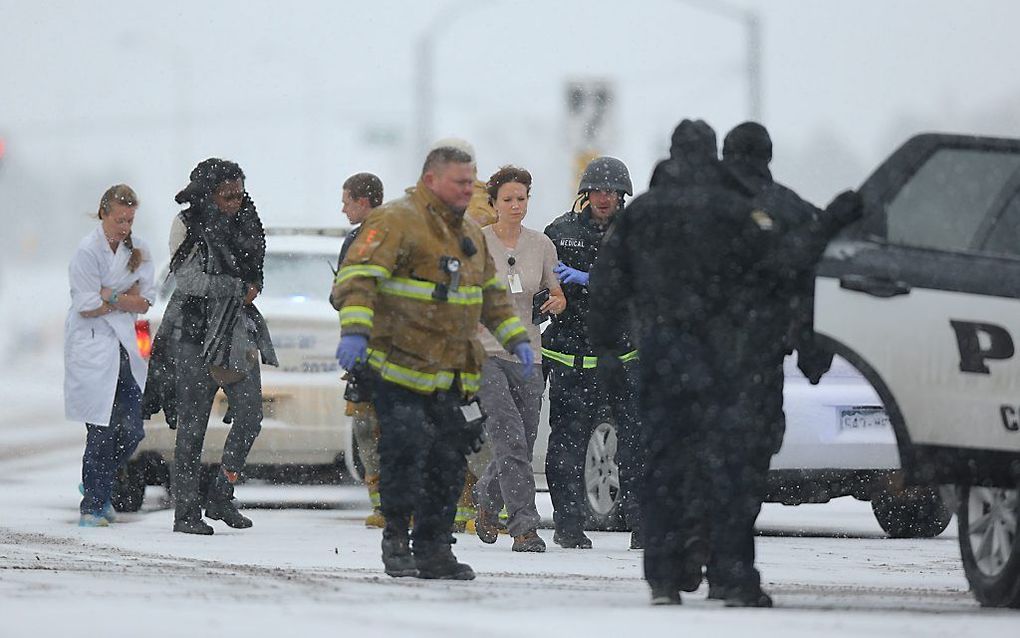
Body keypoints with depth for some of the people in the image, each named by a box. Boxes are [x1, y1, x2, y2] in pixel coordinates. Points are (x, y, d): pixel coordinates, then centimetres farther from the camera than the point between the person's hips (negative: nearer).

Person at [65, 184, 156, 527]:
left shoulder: (137, 250, 9)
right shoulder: (87, 251, -10)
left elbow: (144, 302, 2)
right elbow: (87, 307, -14)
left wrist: (108, 297, -11)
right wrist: (124, 300, -4)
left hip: (125, 344, 6)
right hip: (92, 345, -6)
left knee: (132, 430, 2)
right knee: (103, 431, -10)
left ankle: (97, 487, 27)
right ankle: (92, 506, -1)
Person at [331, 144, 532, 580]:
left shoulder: (470, 234, 19)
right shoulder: (396, 222, -8)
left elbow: (491, 294, 32)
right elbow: (358, 277, -18)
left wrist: (515, 338, 24)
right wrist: (355, 329, -31)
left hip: (452, 377, 8)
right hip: (399, 366, -8)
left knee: (449, 460, 6)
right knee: (406, 449, -14)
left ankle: (434, 547, 13)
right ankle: (396, 537, 0)